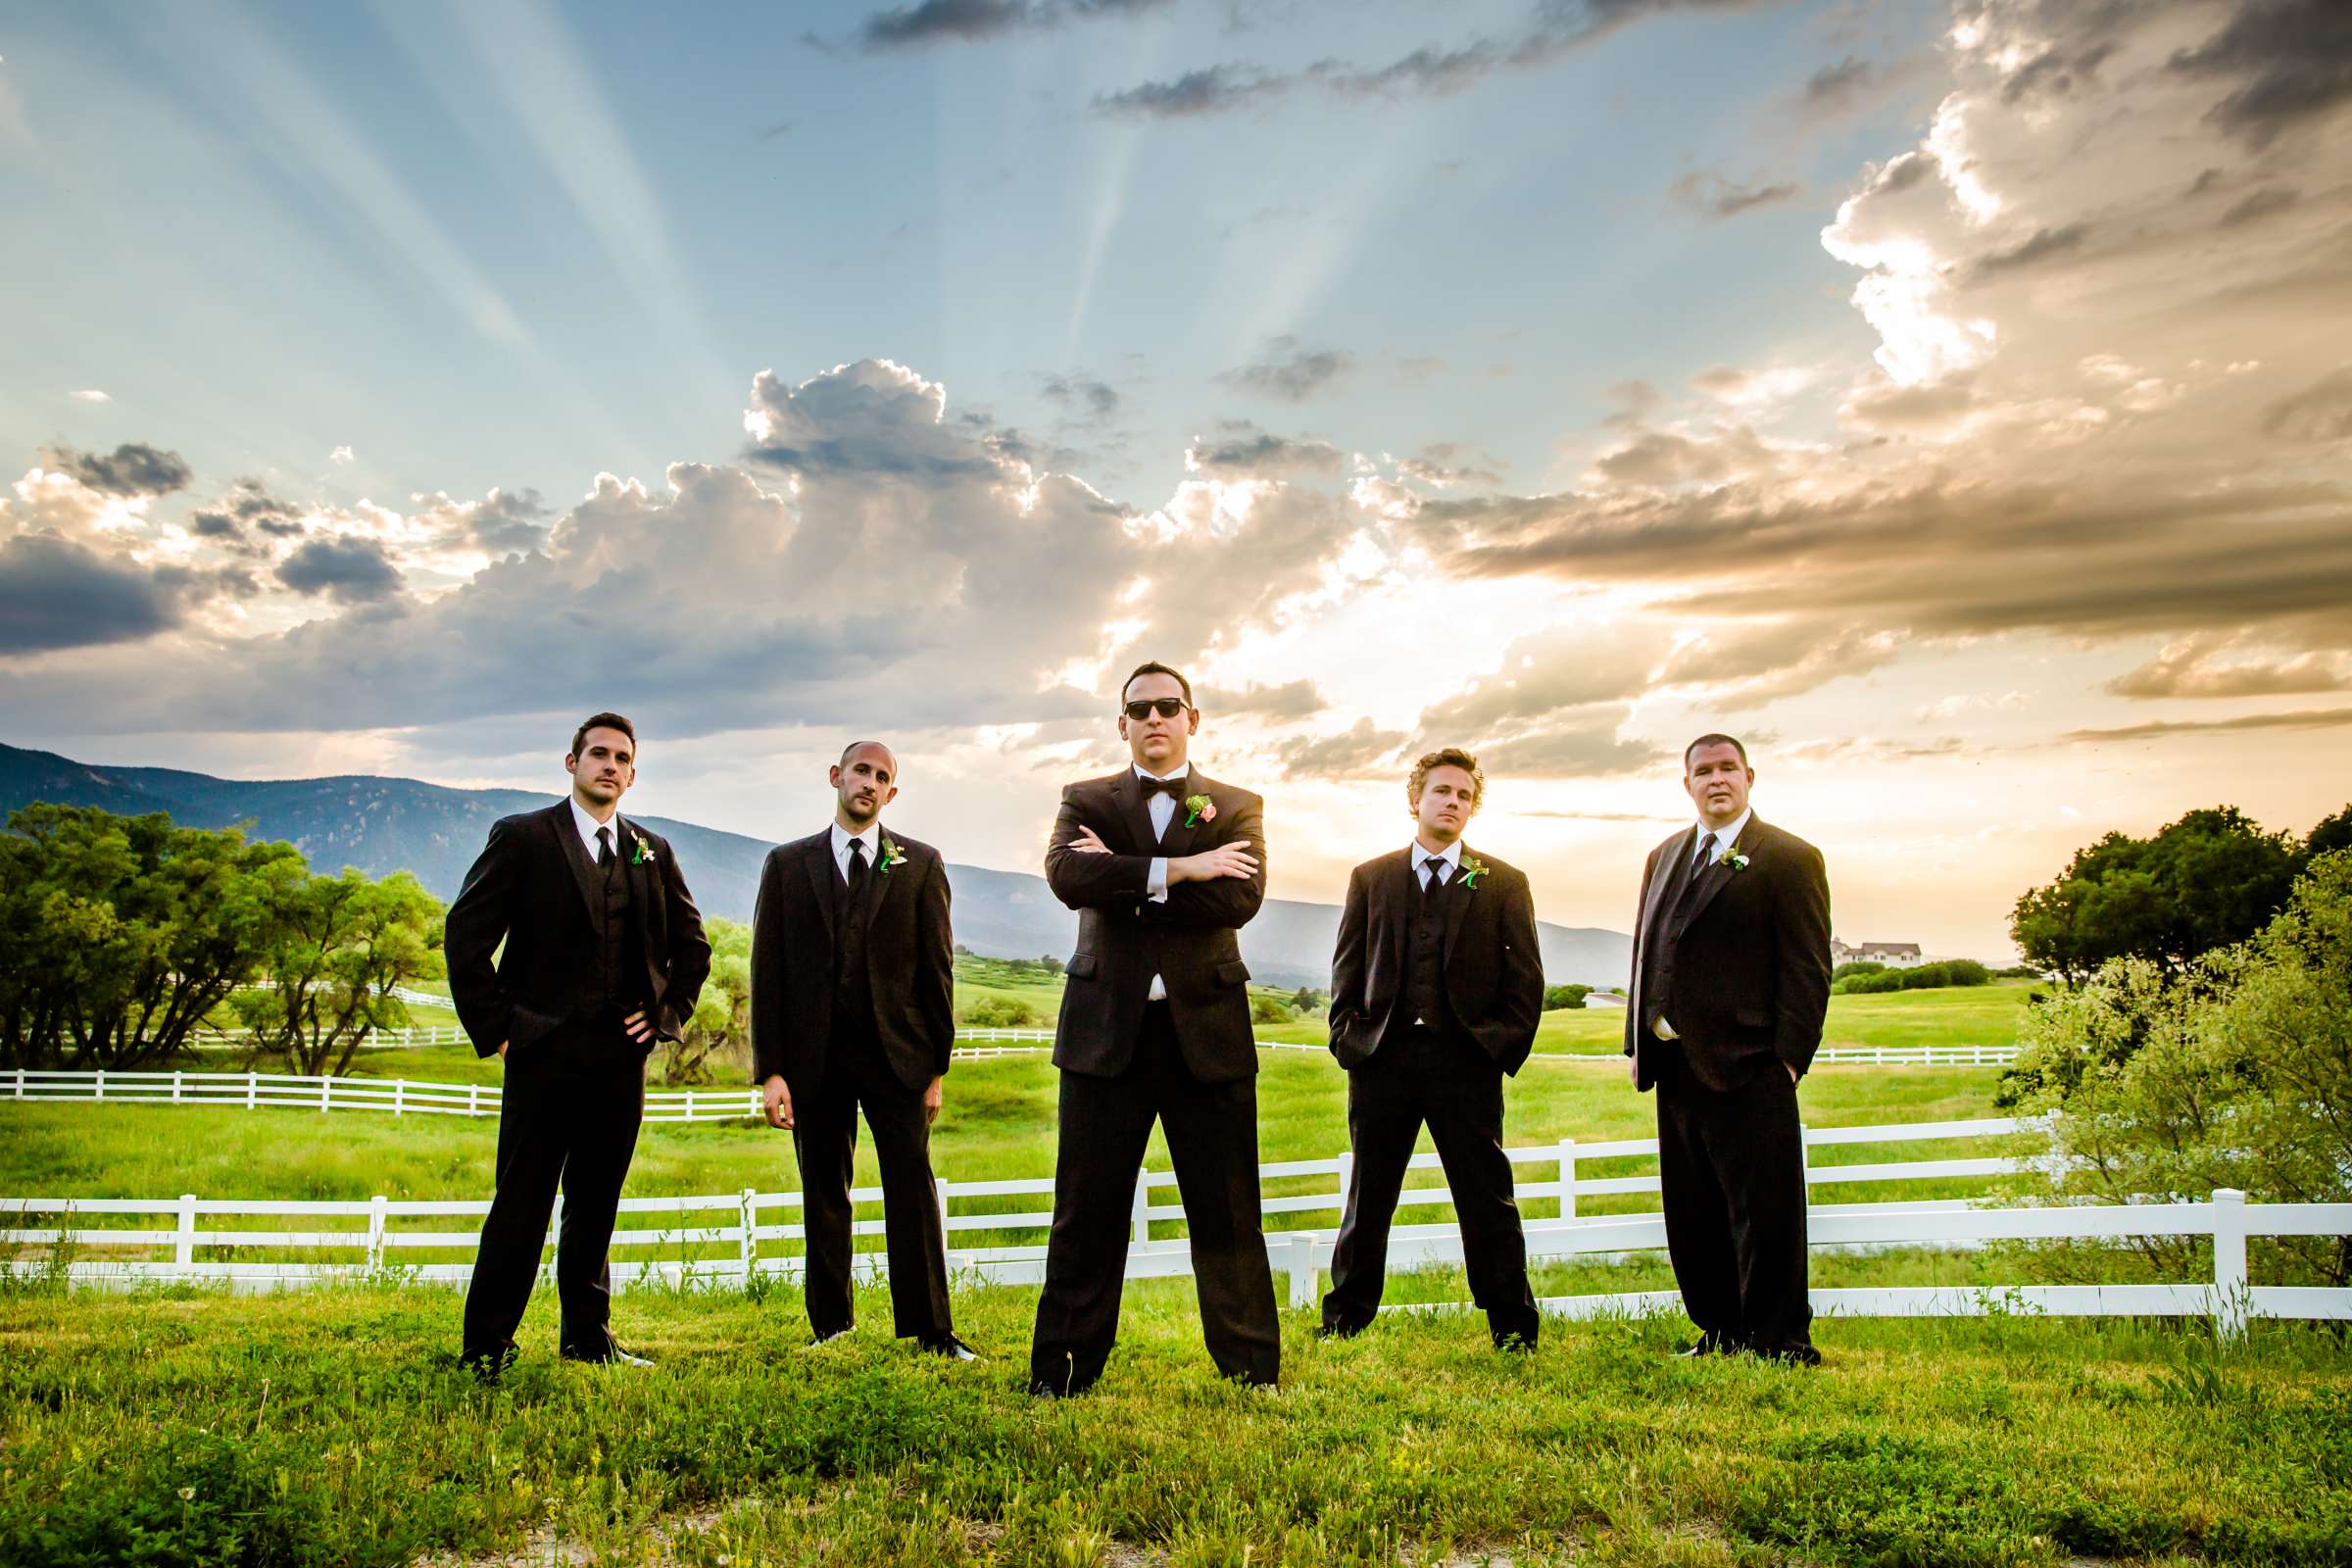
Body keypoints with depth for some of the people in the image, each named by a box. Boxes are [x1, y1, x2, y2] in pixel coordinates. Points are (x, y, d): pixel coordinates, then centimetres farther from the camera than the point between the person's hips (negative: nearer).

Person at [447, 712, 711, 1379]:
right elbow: (466, 936, -2)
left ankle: (588, 1337, 21)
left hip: (621, 1057, 4)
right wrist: (494, 1027, -6)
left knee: (596, 1205, 11)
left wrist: (667, 1012, 10)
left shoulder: (653, 851, 13)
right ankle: (486, 1347, 8)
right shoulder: (521, 837, 1)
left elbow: (691, 944, 22)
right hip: (544, 1051, -4)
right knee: (522, 1205, -2)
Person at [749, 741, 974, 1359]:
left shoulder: (920, 864, 6)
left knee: (913, 1189, -3)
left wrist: (937, 1066, 0)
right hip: (815, 1054, 1)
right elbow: (767, 968, 4)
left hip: (896, 1052, -1)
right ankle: (829, 1324, 20)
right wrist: (770, 1070, -4)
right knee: (823, 1194, 8)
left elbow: (937, 968, 5)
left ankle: (930, 1329, 4)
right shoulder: (788, 864, 8)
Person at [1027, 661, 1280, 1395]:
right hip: (1106, 1028, 0)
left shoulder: (1238, 806, 9)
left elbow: (1240, 896, -9)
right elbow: (1066, 875, -11)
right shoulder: (1086, 801, 10)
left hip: (1206, 1029, 0)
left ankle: (1252, 1372, 15)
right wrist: (1178, 869, -16)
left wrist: (1124, 881, -10)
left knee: (1227, 1213, 5)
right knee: (1087, 1211, 5)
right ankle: (1060, 1373, 16)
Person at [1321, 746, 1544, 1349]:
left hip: (1466, 1060, -1)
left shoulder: (1503, 884, 8)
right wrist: (1348, 1040, 0)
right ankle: (1342, 1322, 19)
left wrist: (1503, 1048, -4)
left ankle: (1513, 1329, 14)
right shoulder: (1370, 878, 11)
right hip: (1383, 1058, 1)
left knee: (1487, 1202, 4)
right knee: (1367, 1201, 9)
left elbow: (1526, 977, 6)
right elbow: (1346, 969, 10)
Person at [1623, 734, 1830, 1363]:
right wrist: (1638, 1042, 11)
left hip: (1747, 1070, -6)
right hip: (1673, 1066, 7)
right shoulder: (1665, 856, 17)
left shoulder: (1789, 858, -2)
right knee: (1692, 1215, 13)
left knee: (1764, 1214, 0)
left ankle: (1780, 1343, 11)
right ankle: (1719, 1332, 25)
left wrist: (1789, 1059, -13)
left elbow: (1807, 969, -7)